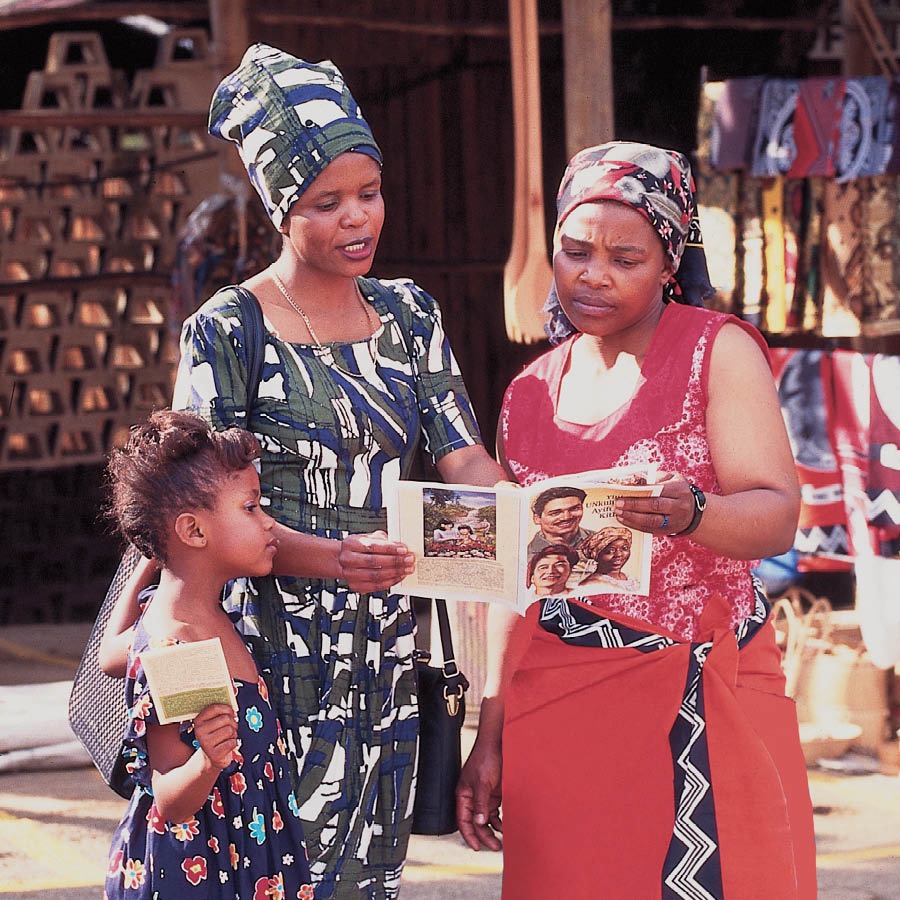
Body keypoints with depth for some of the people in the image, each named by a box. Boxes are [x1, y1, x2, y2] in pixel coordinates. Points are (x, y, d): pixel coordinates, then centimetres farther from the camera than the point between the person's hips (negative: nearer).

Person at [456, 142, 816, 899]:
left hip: (704, 700, -3)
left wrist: (690, 514, -33)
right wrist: (491, 735, 8)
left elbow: (777, 516, -12)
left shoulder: (718, 350, -1)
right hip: (560, 708, 4)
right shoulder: (530, 394, 11)